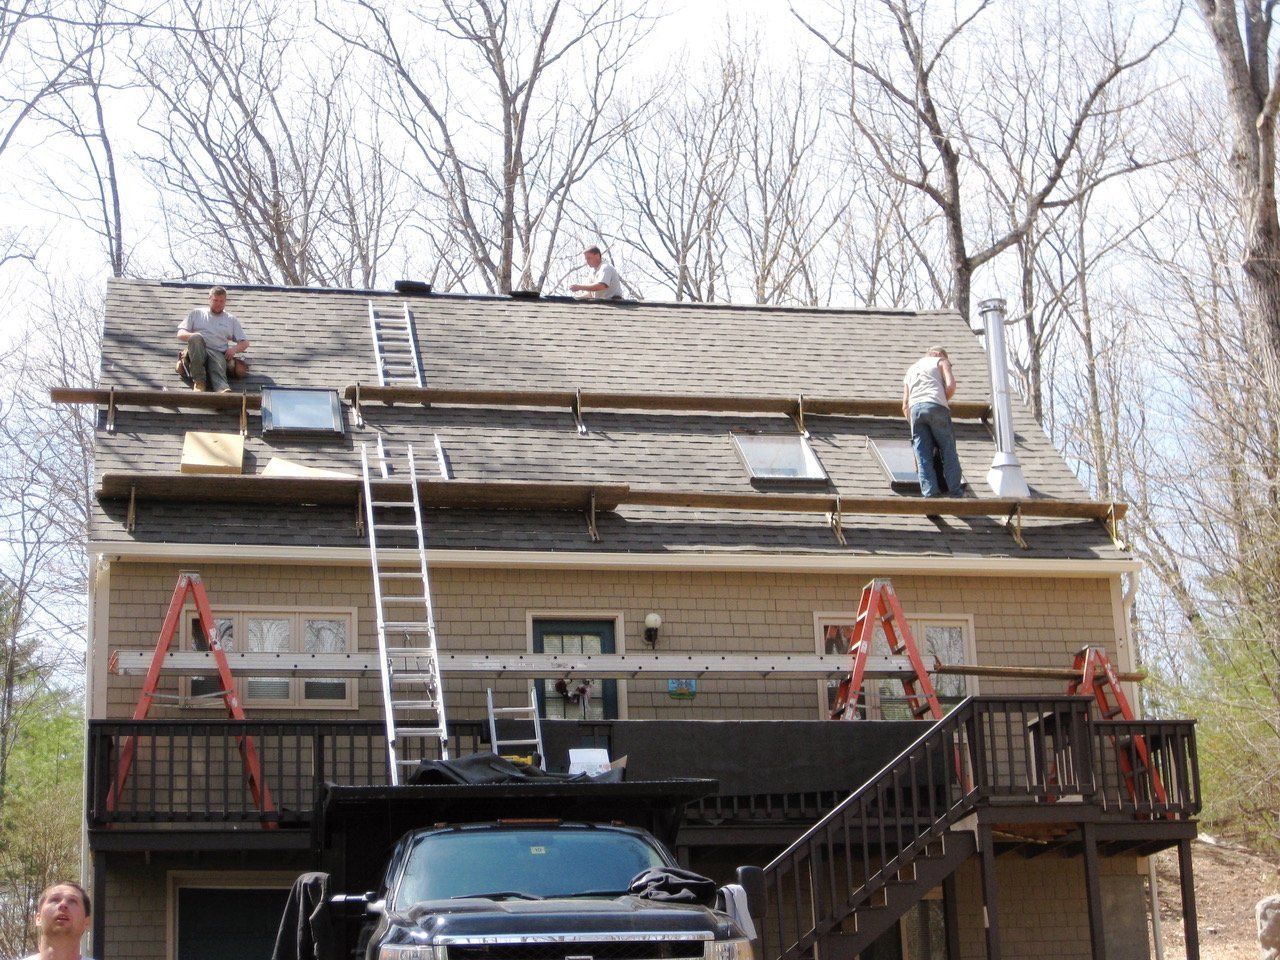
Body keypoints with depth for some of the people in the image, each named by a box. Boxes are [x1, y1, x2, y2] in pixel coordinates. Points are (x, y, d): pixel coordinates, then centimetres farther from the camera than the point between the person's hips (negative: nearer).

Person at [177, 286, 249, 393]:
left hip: (218, 353, 0)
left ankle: (224, 391, -70)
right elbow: (180, 334, 18)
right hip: (197, 351, 0)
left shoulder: (231, 320, 28)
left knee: (218, 372, -36)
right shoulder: (197, 313, 26)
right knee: (196, 338, -36)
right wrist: (193, 336, -7)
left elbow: (245, 342, 25)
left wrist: (234, 349, 0)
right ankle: (199, 381, -42)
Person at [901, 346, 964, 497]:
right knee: (948, 451, 1)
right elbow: (951, 386, 1)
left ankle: (930, 491, -11)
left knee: (923, 455, -1)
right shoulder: (941, 362, 20)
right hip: (936, 406, -3)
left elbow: (905, 405, 25)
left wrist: (912, 422, 28)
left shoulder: (911, 369, 33)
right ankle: (955, 491, -3)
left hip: (915, 408, 3)